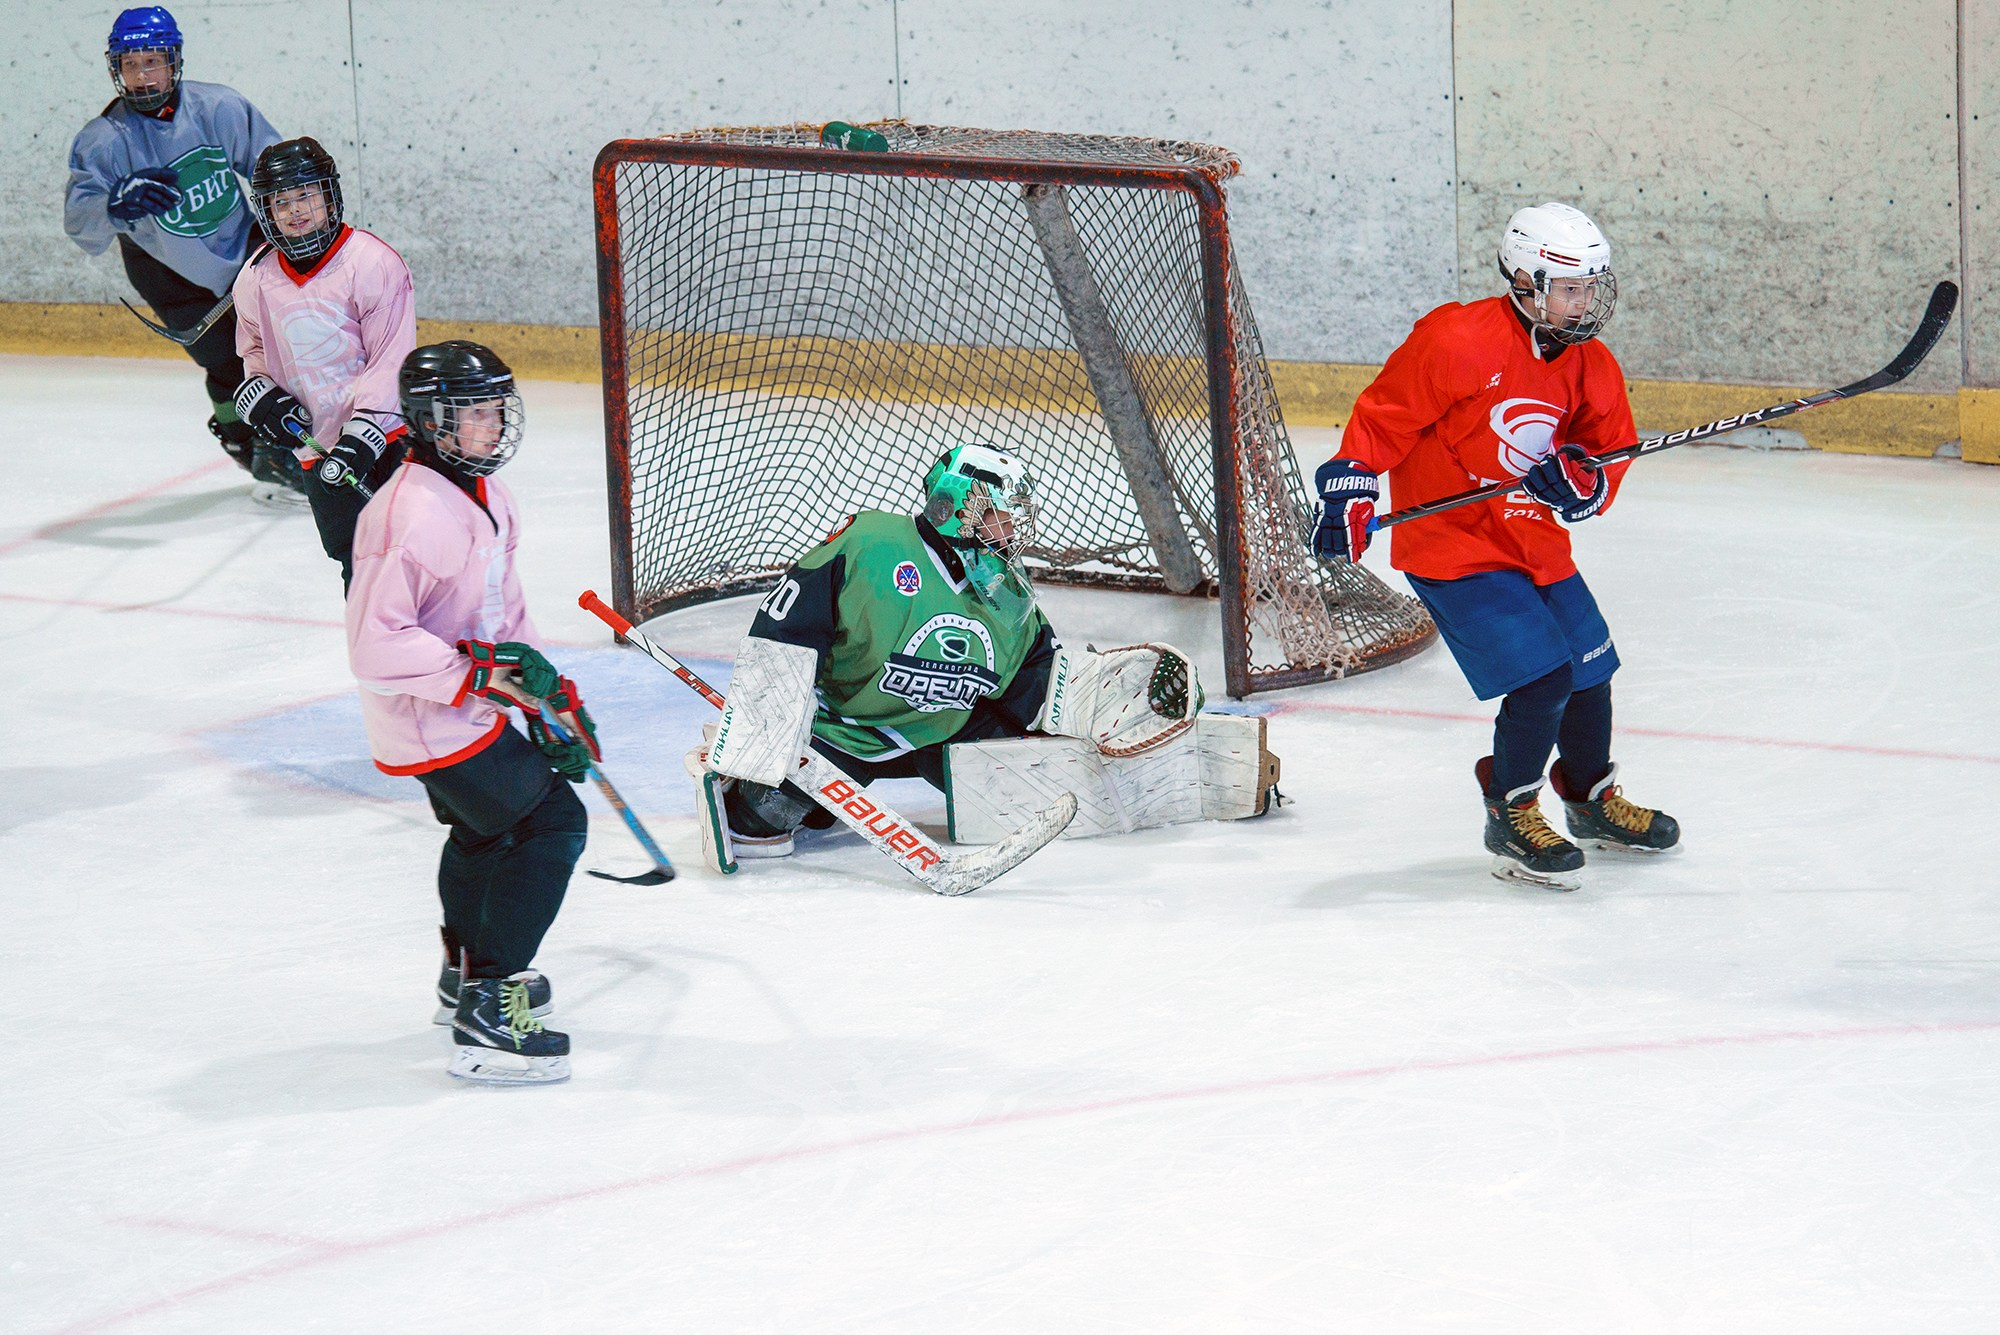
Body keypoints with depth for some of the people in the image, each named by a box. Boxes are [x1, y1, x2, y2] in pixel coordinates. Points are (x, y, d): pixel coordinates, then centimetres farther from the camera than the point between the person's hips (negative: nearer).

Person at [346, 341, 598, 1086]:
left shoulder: (483, 495, 6)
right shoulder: (414, 514, -27)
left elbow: (503, 608, 17)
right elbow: (377, 643, -31)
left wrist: (549, 693, 12)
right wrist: (475, 672, -30)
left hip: (473, 706, 10)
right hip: (430, 718, -10)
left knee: (482, 823, 29)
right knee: (550, 823, -12)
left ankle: (467, 970, 52)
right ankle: (487, 1014, -14)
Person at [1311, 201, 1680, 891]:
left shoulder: (1591, 367, 2)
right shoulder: (1460, 342, -20)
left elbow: (1609, 460, 6)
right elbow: (1383, 415, -14)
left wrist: (1582, 478, -16)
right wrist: (1349, 488, -19)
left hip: (1536, 543, 8)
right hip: (1450, 545, -8)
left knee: (1590, 671, 15)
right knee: (1541, 677, -15)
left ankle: (1593, 800, 40)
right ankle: (1510, 817, 5)